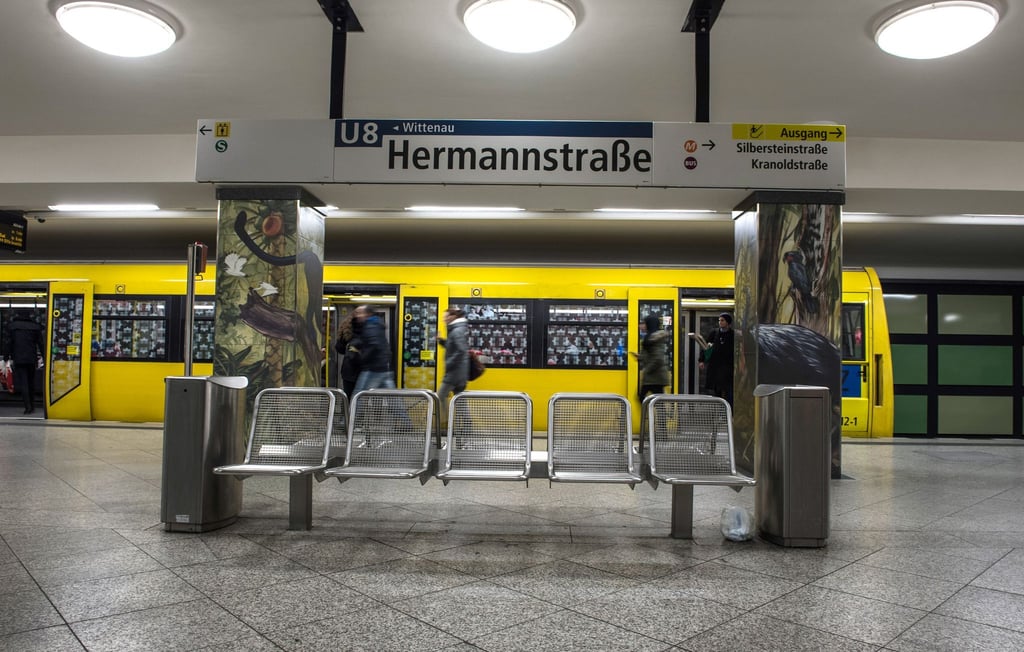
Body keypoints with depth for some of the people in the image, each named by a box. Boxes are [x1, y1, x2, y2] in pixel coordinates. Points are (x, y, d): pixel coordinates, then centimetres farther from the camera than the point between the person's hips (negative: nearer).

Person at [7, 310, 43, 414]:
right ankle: (31, 405, 20)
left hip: (18, 359, -2)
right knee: (31, 382, 14)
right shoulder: (35, 327, 2)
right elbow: (40, 343, 3)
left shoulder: (12, 326, -1)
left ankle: (28, 406, -10)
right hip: (32, 359, 2)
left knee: (22, 383, -2)